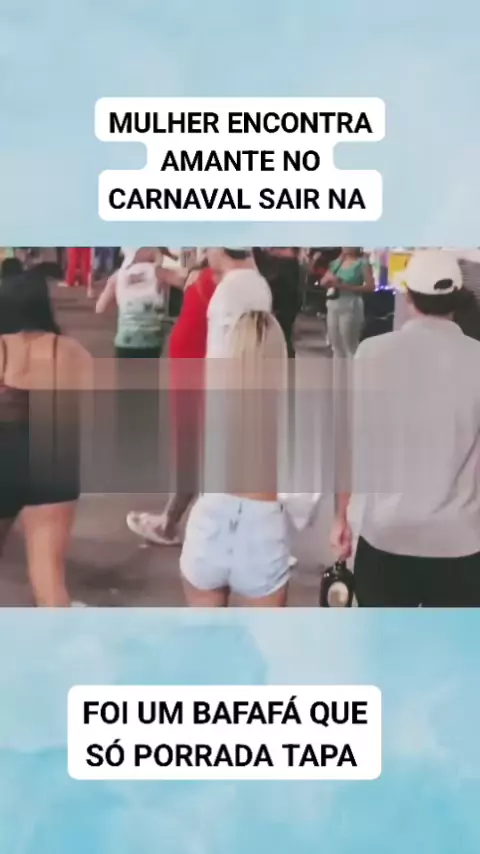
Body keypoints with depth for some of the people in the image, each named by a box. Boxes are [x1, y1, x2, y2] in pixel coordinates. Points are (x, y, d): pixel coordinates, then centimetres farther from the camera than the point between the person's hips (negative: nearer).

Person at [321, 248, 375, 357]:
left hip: (350, 306, -7)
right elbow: (323, 282, 14)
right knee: (336, 344, 13)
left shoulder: (362, 263, -6)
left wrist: (346, 287, -21)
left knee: (350, 346, -4)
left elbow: (370, 286, -15)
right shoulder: (337, 261, 11)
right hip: (333, 305, 7)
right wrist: (328, 280, -10)